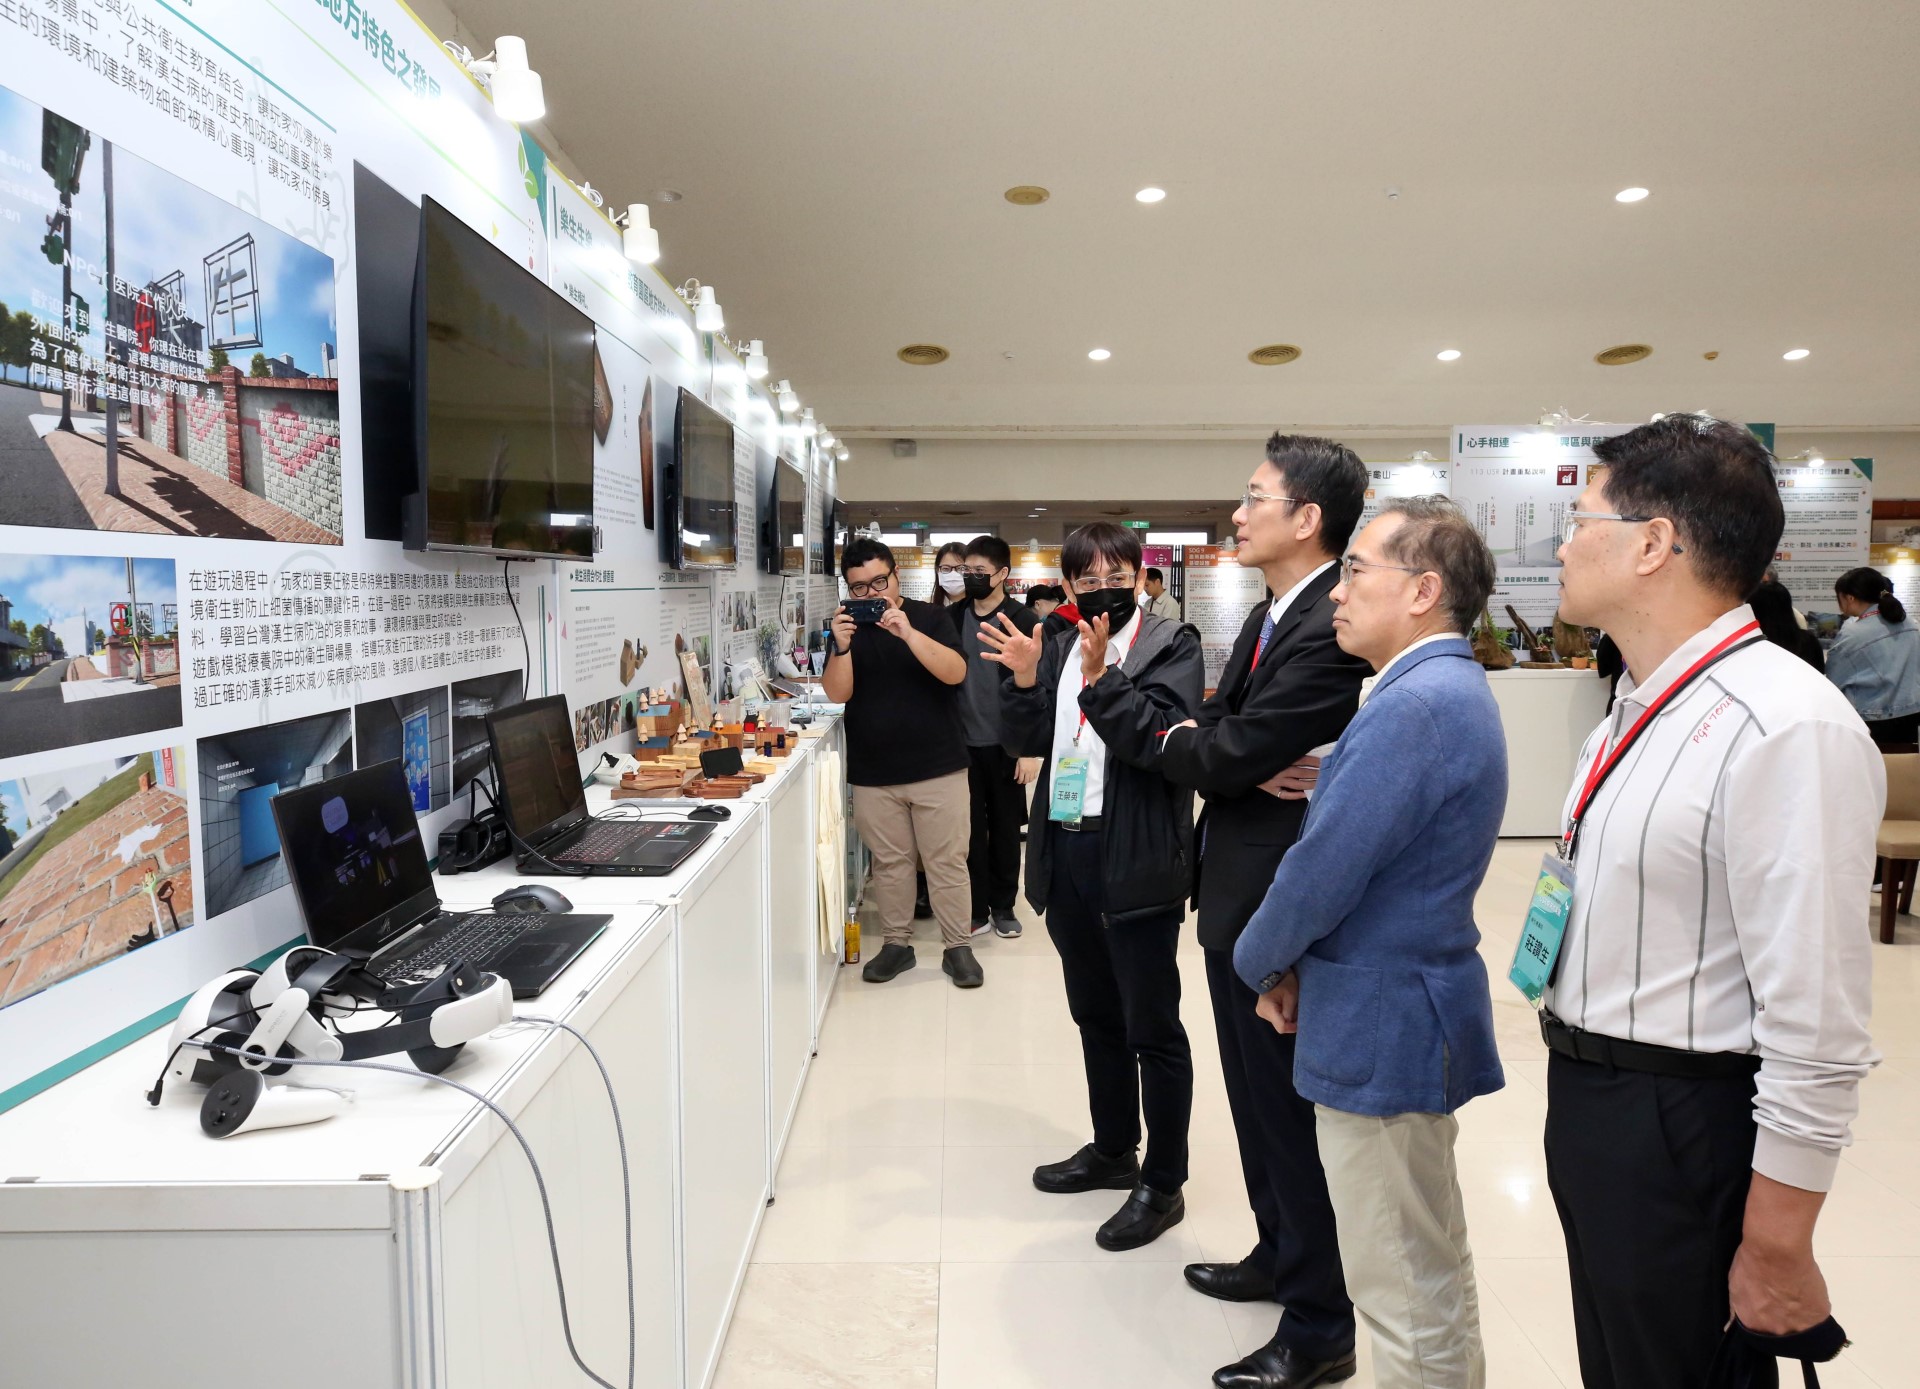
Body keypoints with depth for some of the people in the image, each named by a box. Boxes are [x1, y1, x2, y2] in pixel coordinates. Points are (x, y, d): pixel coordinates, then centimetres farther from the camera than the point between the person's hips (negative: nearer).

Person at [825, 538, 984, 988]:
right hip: (872, 774, 2)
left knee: (947, 862, 3)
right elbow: (837, 694, -6)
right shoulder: (847, 626, 4)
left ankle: (957, 946, 14)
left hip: (938, 768, -2)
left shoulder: (929, 618, -2)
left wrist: (907, 633, -28)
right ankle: (896, 943, 24)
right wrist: (841, 646, -23)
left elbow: (955, 673, -17)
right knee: (890, 863, 11)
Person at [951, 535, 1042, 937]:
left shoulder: (1023, 622, -5)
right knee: (971, 829, 7)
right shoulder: (951, 618, 4)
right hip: (962, 742, 2)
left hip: (1005, 745, -2)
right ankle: (977, 908, 18)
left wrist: (1031, 748, -11)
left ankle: (1003, 907, 23)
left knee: (1005, 828, 10)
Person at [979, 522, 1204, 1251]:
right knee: (1095, 1017, 20)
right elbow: (1024, 741, 8)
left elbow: (1161, 739, -18)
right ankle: (1113, 1150, 38)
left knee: (1152, 1028, 4)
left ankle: (1163, 1185, 19)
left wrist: (1101, 677, -27)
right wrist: (1025, 679, -8)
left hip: (1136, 861, -6)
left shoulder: (1172, 645, -6)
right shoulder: (1059, 649, 11)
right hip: (1066, 854, 7)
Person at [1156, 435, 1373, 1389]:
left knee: (1294, 1111, 4)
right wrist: (1235, 761, -17)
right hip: (1236, 896, 10)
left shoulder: (1334, 627, -22)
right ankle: (1278, 1256, 43)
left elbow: (1227, 754, -25)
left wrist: (1181, 743, -4)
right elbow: (1215, 731, 5)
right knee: (1257, 1097, 23)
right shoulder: (1270, 617, 11)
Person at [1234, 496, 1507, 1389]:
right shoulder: (1450, 688, 11)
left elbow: (1322, 873, -24)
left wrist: (1260, 963, -5)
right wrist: (1291, 962, 5)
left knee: (1406, 1295, 5)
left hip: (1381, 1026, -10)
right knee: (1433, 1273, 24)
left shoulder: (1414, 704, -23)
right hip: (1410, 1009, 10)